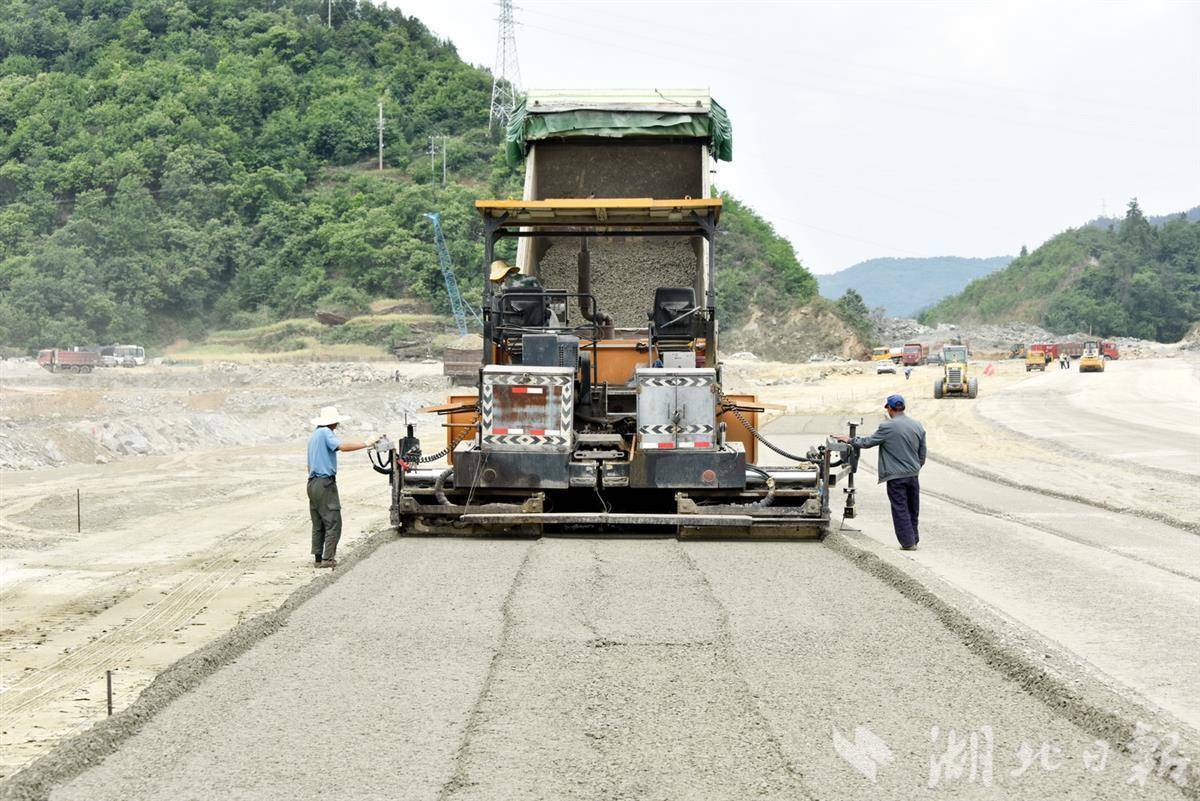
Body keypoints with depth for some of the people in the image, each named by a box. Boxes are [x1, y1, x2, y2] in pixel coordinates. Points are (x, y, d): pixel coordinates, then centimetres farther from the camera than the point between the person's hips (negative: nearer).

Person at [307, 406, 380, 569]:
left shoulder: (313, 436, 20)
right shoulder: (326, 433, -9)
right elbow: (343, 447, -26)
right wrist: (366, 443, -22)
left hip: (312, 483, 10)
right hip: (325, 483, -10)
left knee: (318, 525, 11)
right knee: (333, 523, -8)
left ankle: (318, 558, 12)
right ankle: (327, 558, -12)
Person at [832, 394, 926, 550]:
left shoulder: (887, 427, -13)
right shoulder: (918, 426, 5)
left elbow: (867, 442, -3)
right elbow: (922, 454, 12)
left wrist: (849, 440, 11)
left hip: (896, 476, -5)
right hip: (913, 474, 5)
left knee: (900, 509, 2)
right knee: (913, 508, 16)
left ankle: (908, 542, 2)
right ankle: (914, 539, 22)